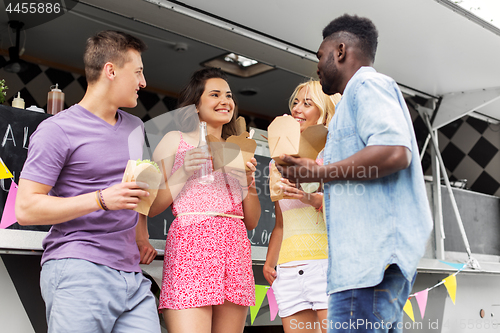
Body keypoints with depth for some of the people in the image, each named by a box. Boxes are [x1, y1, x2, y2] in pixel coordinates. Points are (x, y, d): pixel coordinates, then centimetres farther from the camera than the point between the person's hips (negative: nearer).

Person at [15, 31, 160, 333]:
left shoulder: (136, 128, 19)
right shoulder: (58, 129, -3)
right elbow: (26, 209, -9)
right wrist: (101, 200, -18)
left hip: (132, 275, 6)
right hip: (78, 272, -6)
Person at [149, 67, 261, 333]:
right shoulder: (176, 140, 11)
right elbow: (150, 208, 4)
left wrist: (249, 180, 4)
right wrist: (184, 173, -8)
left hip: (235, 249, 5)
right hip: (191, 245, -4)